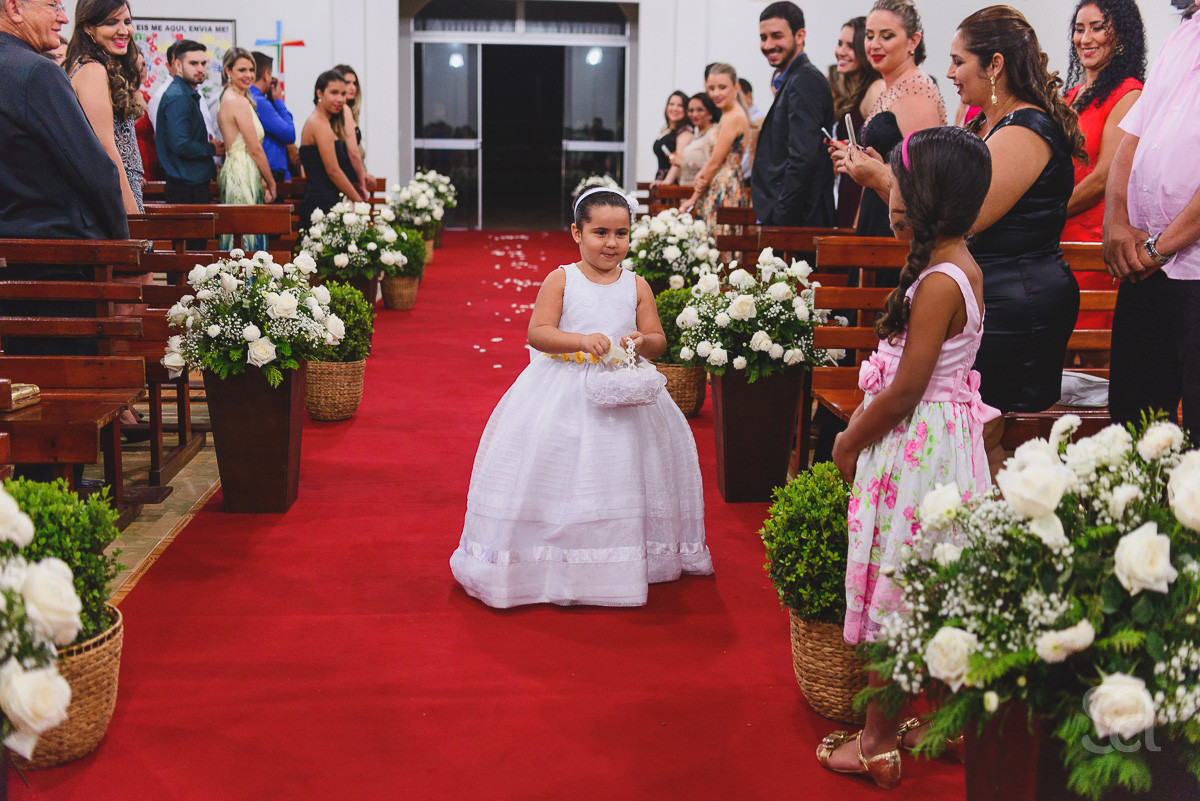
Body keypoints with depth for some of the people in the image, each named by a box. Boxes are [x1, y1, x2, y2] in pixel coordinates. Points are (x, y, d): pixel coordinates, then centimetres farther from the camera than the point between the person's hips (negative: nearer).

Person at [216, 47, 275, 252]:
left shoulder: (226, 99, 15)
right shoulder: (239, 102, -13)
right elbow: (255, 149, -13)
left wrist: (261, 180, 14)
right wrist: (270, 183, -3)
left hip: (230, 171, 10)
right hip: (244, 176, -10)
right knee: (250, 238, -8)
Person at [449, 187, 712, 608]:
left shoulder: (637, 285, 5)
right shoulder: (560, 280, -2)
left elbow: (658, 341, 5)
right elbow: (537, 333, -11)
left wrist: (642, 341, -19)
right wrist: (582, 341, -26)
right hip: (564, 390, -2)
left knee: (622, 468, 2)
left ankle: (622, 561, 19)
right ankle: (552, 561, 10)